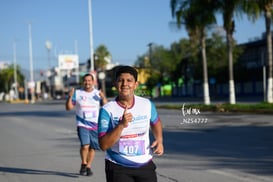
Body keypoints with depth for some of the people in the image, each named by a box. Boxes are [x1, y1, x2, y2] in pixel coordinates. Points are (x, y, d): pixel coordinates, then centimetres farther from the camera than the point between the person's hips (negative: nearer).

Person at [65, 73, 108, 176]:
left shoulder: (98, 93, 6)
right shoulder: (77, 93, 2)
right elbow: (68, 108, -1)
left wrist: (103, 98, -20)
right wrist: (70, 97, -17)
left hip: (95, 126, 2)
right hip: (82, 125, -2)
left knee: (92, 148, 6)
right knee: (85, 145, -19)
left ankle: (88, 167, 25)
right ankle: (83, 164, 5)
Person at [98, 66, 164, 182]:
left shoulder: (147, 104, 0)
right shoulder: (107, 110, -12)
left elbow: (156, 123, 23)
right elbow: (103, 145, -19)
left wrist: (159, 140, 6)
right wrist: (121, 125, -29)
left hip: (145, 165, 3)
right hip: (118, 168, -3)